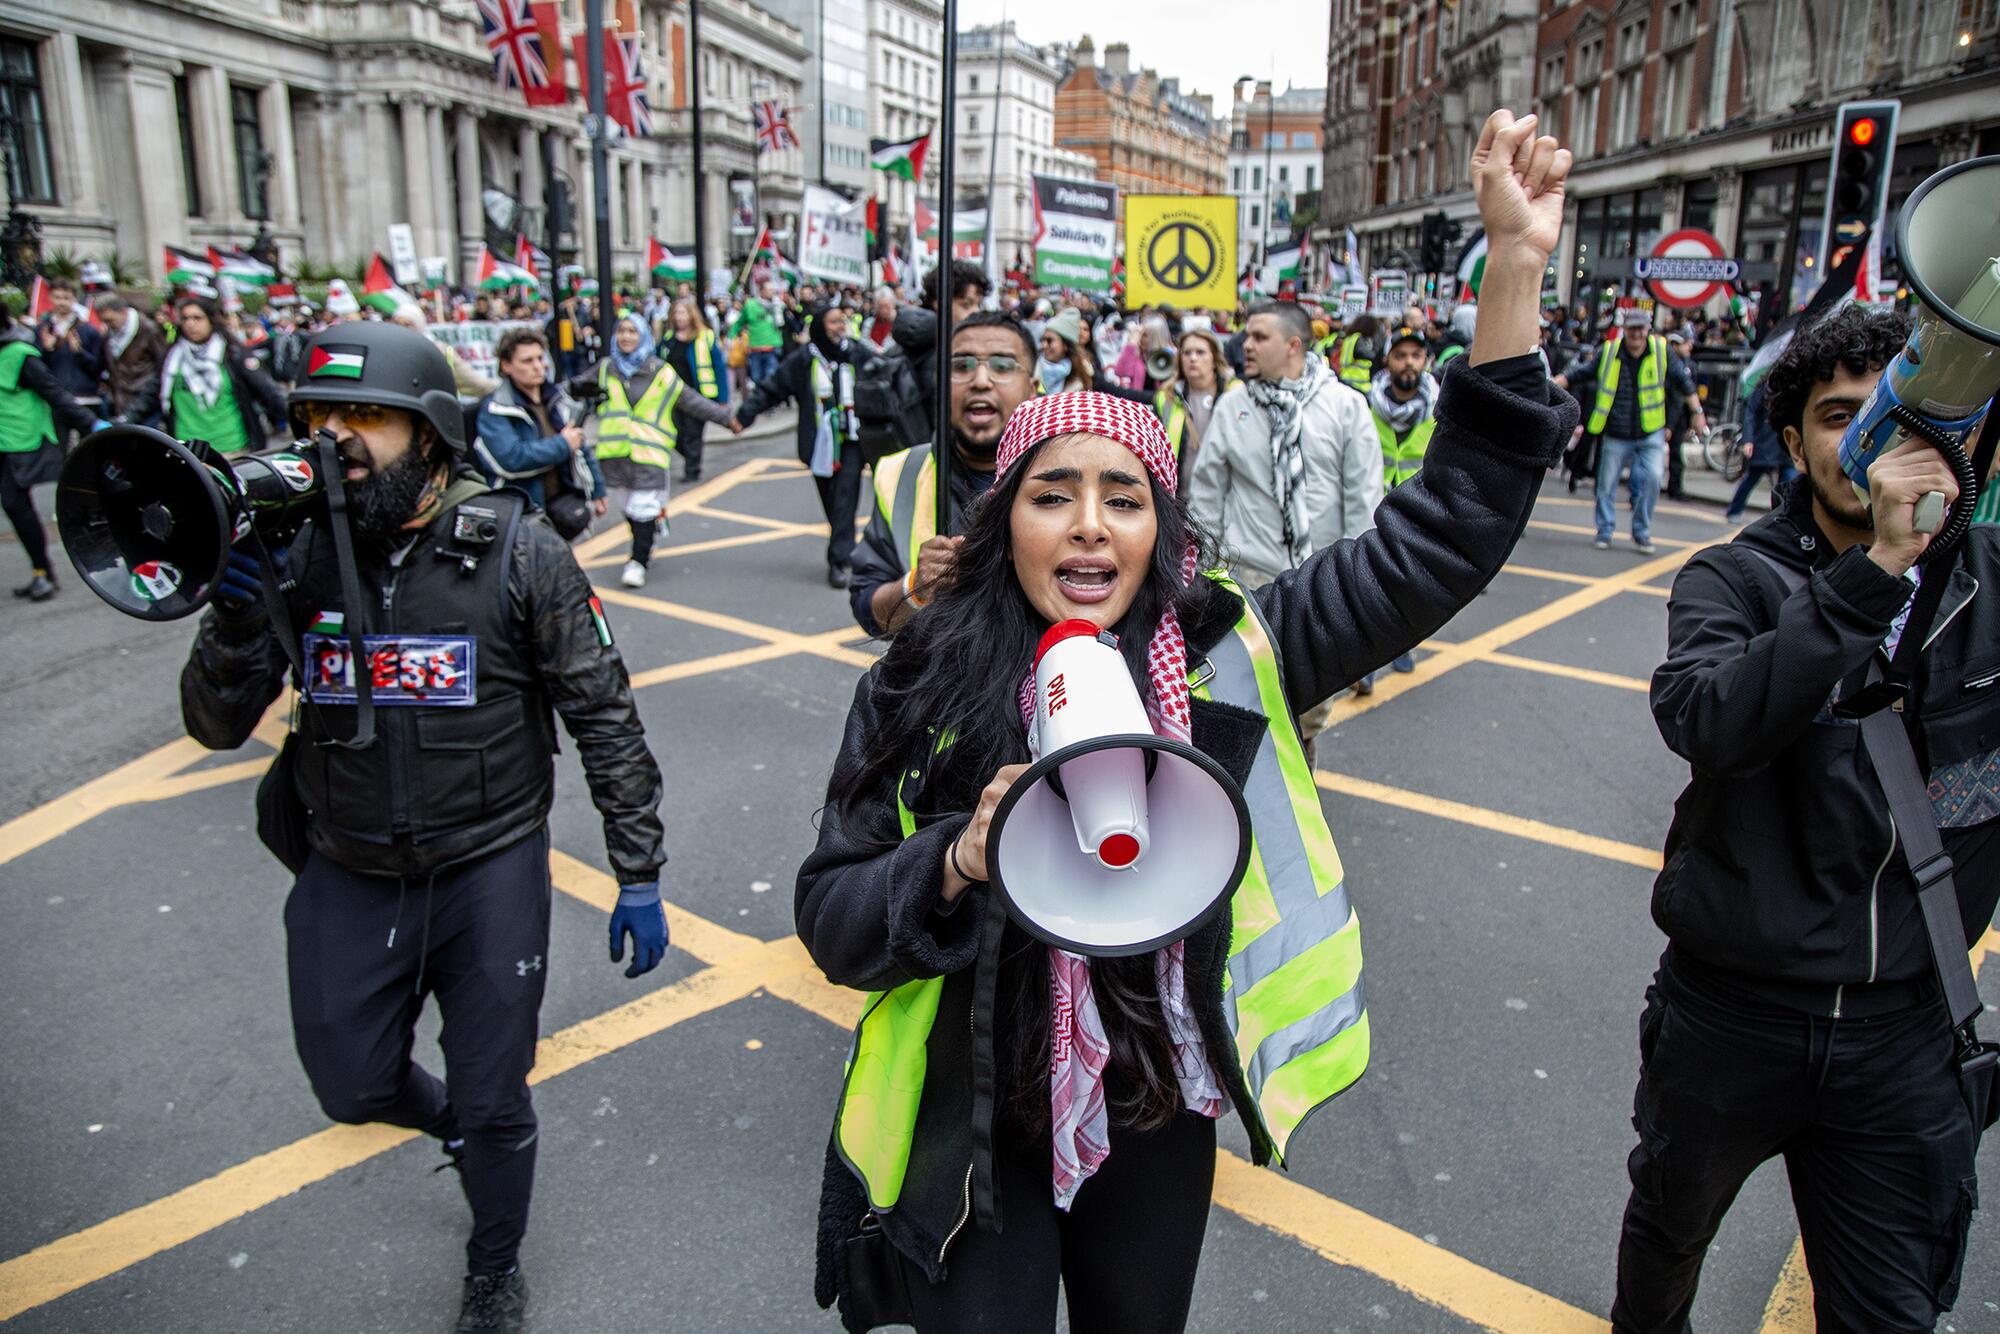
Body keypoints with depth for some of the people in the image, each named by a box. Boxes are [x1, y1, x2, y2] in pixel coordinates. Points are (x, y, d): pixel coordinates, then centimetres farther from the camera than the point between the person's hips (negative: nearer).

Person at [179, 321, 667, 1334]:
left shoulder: (517, 553, -14)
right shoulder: (296, 550, -5)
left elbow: (605, 718, -9)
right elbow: (217, 726, -3)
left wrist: (639, 874, -10)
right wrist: (237, 608, -22)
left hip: (490, 872, -3)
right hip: (346, 876, 3)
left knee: (492, 1103, 11)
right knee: (353, 1085, 16)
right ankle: (451, 1119, 52)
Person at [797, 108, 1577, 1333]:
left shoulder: (1228, 656, -13)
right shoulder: (921, 684, -15)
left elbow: (1433, 546, -15)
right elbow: (832, 913, -11)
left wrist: (1516, 273, -21)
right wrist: (961, 863, -32)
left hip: (1159, 1123, 3)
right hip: (974, 1136, -2)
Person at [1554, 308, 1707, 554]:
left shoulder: (1661, 351, -1)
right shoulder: (1608, 353, -2)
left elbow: (1683, 381, 8)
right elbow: (1578, 374, 2)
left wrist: (1697, 412, 9)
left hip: (1651, 434, 0)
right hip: (1616, 436, 0)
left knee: (1652, 477, -14)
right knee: (1607, 484, 2)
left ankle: (1641, 533, 2)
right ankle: (1605, 531, 21)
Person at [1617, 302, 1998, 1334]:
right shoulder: (1735, 579, -10)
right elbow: (1706, 723, -28)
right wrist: (1874, 569, -32)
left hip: (1902, 1026, 1)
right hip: (1730, 1009, -1)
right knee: (1669, 1228, 24)